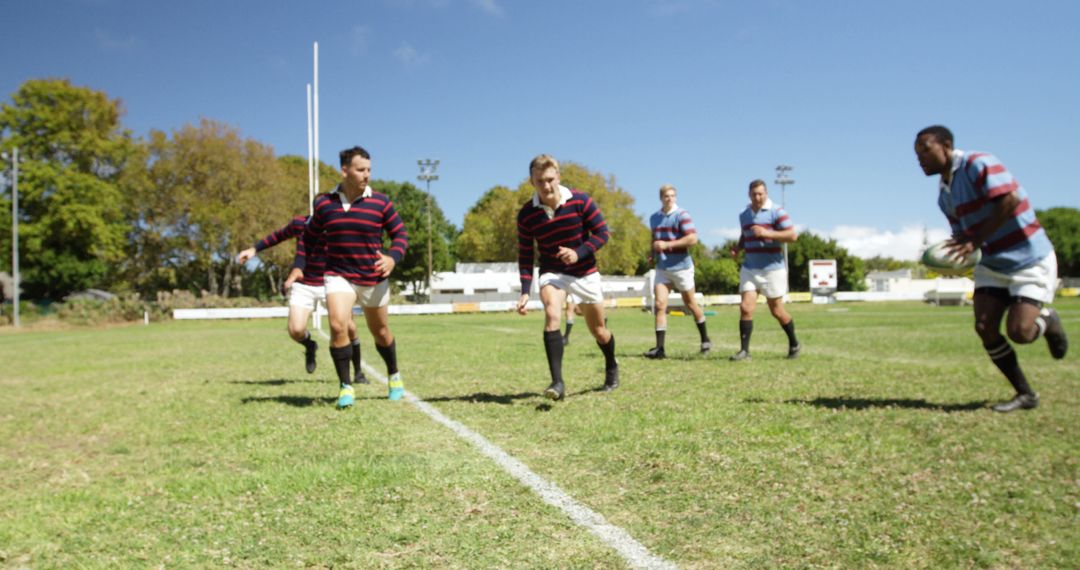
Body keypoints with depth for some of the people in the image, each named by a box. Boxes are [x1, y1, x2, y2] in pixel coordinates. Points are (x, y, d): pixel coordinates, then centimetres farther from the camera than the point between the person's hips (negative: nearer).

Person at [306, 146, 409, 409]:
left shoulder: (380, 202, -5)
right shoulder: (324, 203, 0)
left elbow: (400, 234, 0)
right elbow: (310, 236, 15)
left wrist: (393, 258, -17)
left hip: (374, 280, 0)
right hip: (339, 276, 0)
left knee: (381, 333, 13)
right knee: (337, 326, -22)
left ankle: (394, 376, 41)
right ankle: (346, 386, -5)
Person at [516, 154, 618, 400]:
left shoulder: (580, 201, -14)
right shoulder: (526, 214, -11)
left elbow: (602, 233, -9)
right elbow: (525, 255, -4)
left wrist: (579, 253, -25)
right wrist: (525, 291, -13)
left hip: (584, 273, 0)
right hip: (552, 273, 0)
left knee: (598, 331, 10)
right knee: (551, 314, -29)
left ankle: (611, 367, 42)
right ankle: (557, 382, -28)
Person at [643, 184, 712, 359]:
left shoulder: (682, 215, -9)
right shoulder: (654, 218, 10)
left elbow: (693, 238, -20)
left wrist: (667, 245, -23)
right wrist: (654, 254, 9)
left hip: (681, 267, -5)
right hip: (662, 268, 5)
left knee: (690, 304, 9)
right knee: (659, 305, -8)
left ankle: (705, 339, 29)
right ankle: (659, 348, -10)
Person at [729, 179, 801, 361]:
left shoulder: (776, 212, -7)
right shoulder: (744, 215, 10)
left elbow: (792, 235, -13)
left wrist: (767, 233, -23)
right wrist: (737, 248, 6)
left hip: (772, 269, -4)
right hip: (749, 269, 4)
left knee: (776, 311, 6)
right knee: (746, 308, -9)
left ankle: (794, 345, 28)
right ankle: (744, 351, -6)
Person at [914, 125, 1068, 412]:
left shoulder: (978, 164, -16)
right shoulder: (944, 194, 8)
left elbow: (1010, 199, -29)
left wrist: (976, 240, -28)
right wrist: (950, 255, -9)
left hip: (1030, 261, -7)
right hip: (993, 264, 7)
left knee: (1019, 332, -17)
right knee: (985, 328, -8)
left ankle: (1047, 321, 21)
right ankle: (1025, 394, 9)